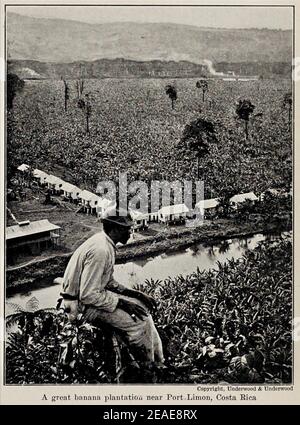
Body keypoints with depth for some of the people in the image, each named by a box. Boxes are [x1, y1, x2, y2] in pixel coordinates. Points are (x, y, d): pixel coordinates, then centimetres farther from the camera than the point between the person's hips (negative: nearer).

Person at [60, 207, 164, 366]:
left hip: (94, 295, 10)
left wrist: (134, 293, 4)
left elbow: (108, 282, 14)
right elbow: (88, 295, -28)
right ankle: (148, 368, 6)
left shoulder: (106, 245, 5)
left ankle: (160, 362, 10)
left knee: (142, 307, 5)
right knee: (138, 322, -16)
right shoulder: (100, 250, -27)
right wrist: (121, 302, -21)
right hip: (83, 304, -10)